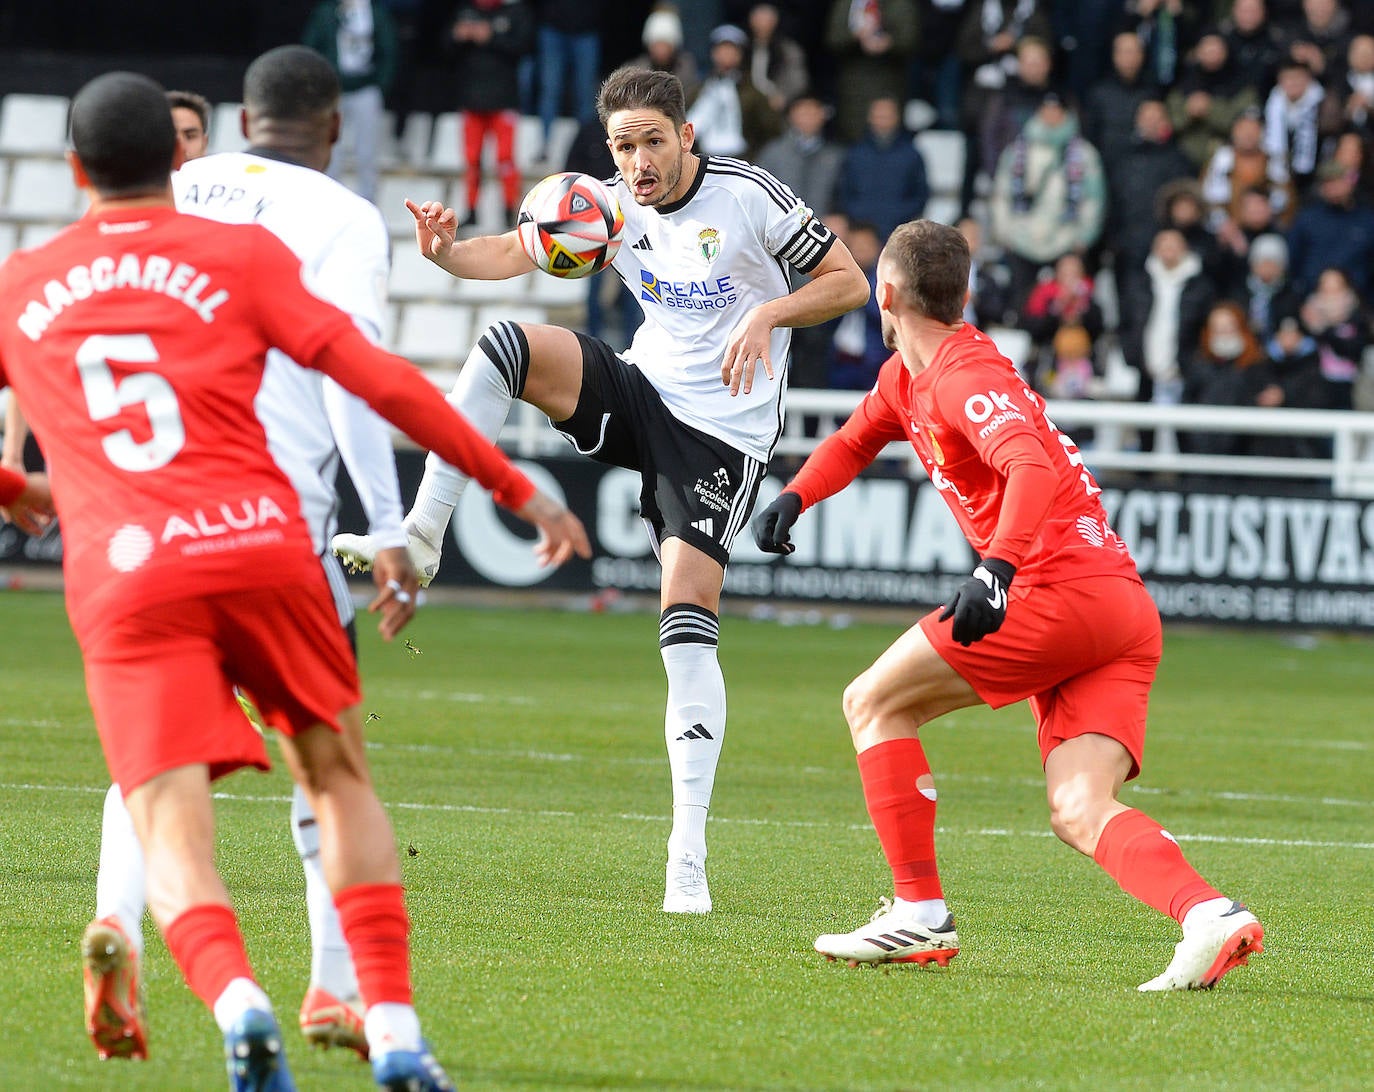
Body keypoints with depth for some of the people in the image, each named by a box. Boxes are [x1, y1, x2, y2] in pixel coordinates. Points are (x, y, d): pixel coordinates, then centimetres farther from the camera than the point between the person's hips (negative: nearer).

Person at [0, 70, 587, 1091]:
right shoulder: (242, 255, 10)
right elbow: (380, 382, 3)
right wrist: (516, 486, 9)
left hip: (121, 579, 0)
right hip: (261, 548, 0)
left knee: (171, 838, -5)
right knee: (338, 776, 19)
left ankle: (233, 995, -35)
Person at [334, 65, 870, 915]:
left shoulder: (751, 197, -13)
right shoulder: (614, 205, 0)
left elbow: (849, 282, -6)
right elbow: (513, 254, 4)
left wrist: (768, 315, -23)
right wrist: (448, 252, -18)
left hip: (724, 433, -5)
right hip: (643, 393, 5)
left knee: (687, 629, -15)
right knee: (505, 346, -20)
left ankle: (689, 859, -13)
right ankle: (422, 536, -14)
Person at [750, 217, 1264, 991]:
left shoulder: (965, 375, -8)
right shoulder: (908, 377, 22)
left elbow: (1032, 466, -26)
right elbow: (856, 441, 41)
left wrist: (997, 569, -38)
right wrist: (793, 497, 24)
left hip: (1064, 590, -9)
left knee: (874, 703, 2)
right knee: (1080, 813, -5)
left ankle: (921, 915, 2)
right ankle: (1210, 915, -28)